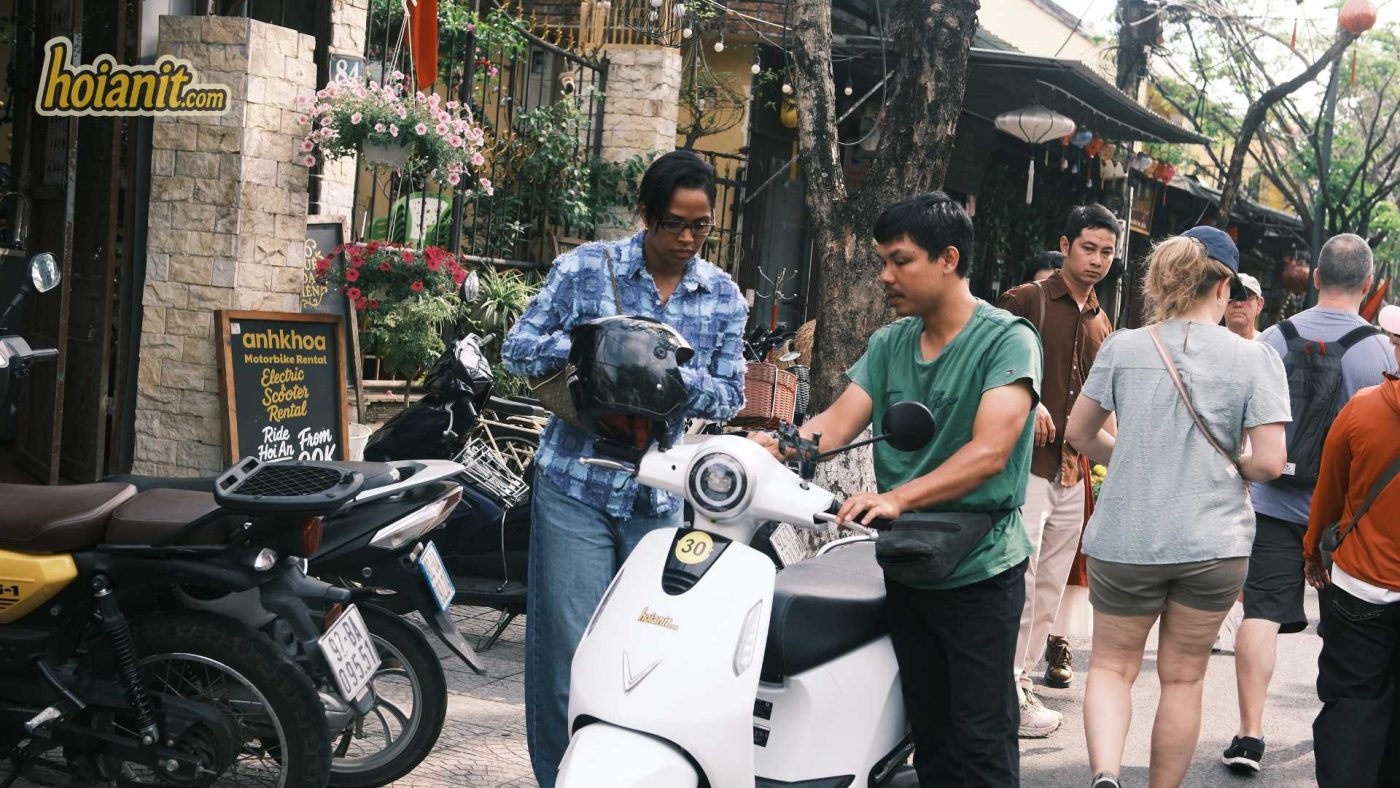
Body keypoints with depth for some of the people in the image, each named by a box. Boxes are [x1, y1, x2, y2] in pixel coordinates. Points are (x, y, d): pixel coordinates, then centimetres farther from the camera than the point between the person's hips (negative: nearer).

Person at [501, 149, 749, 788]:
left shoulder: (724, 296, 6)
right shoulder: (585, 268, -3)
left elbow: (729, 395, 4)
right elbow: (518, 349, -1)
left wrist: (674, 375, -16)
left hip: (661, 498, 3)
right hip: (576, 488, -3)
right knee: (569, 649, 0)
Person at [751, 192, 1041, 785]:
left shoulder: (1008, 340, -10)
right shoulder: (889, 345, 10)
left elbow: (989, 452, -22)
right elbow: (836, 423, -1)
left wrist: (898, 497, -34)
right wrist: (774, 444, -22)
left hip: (979, 572, -6)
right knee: (929, 734, 14)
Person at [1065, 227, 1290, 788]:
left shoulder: (1123, 348, -2)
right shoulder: (1255, 358, -7)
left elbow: (1079, 434, 5)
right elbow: (1269, 463, -11)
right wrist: (1230, 463, 9)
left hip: (1126, 540, 0)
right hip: (1213, 546, 0)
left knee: (1112, 667, 13)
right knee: (1183, 677, 15)